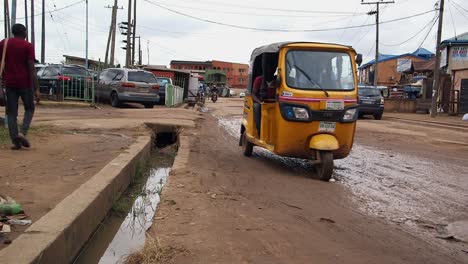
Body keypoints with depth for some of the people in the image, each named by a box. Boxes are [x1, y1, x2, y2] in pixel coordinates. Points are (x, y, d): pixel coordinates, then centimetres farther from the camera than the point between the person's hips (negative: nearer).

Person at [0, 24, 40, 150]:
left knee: (11, 112, 6)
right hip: (25, 83, -3)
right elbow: (31, 68, -11)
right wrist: (36, 89, -11)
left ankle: (15, 141, 0)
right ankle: (23, 133, -7)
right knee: (29, 109, 13)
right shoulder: (28, 46, -4)